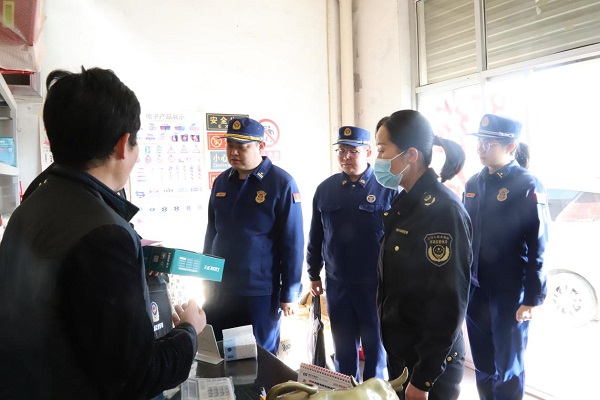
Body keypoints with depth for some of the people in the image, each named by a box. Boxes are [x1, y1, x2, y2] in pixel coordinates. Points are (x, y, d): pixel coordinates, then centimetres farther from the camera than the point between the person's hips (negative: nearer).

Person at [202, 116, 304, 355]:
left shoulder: (282, 183, -11)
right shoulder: (221, 181, 6)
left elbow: (292, 243, -10)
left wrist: (289, 293, -10)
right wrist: (205, 279, 14)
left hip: (260, 292, -5)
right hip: (218, 290, 5)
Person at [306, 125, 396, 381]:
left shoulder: (388, 187, -6)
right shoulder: (325, 189, 4)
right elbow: (316, 236, 10)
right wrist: (314, 275, 12)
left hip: (377, 284, -3)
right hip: (337, 285, 3)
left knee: (376, 347, 12)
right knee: (343, 348, 16)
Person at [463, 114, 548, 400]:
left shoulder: (528, 186, -12)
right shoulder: (474, 183, 6)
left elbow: (537, 248, -12)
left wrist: (532, 298, -12)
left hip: (509, 293, -5)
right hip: (475, 290, 5)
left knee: (507, 368, 10)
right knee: (482, 363, 17)